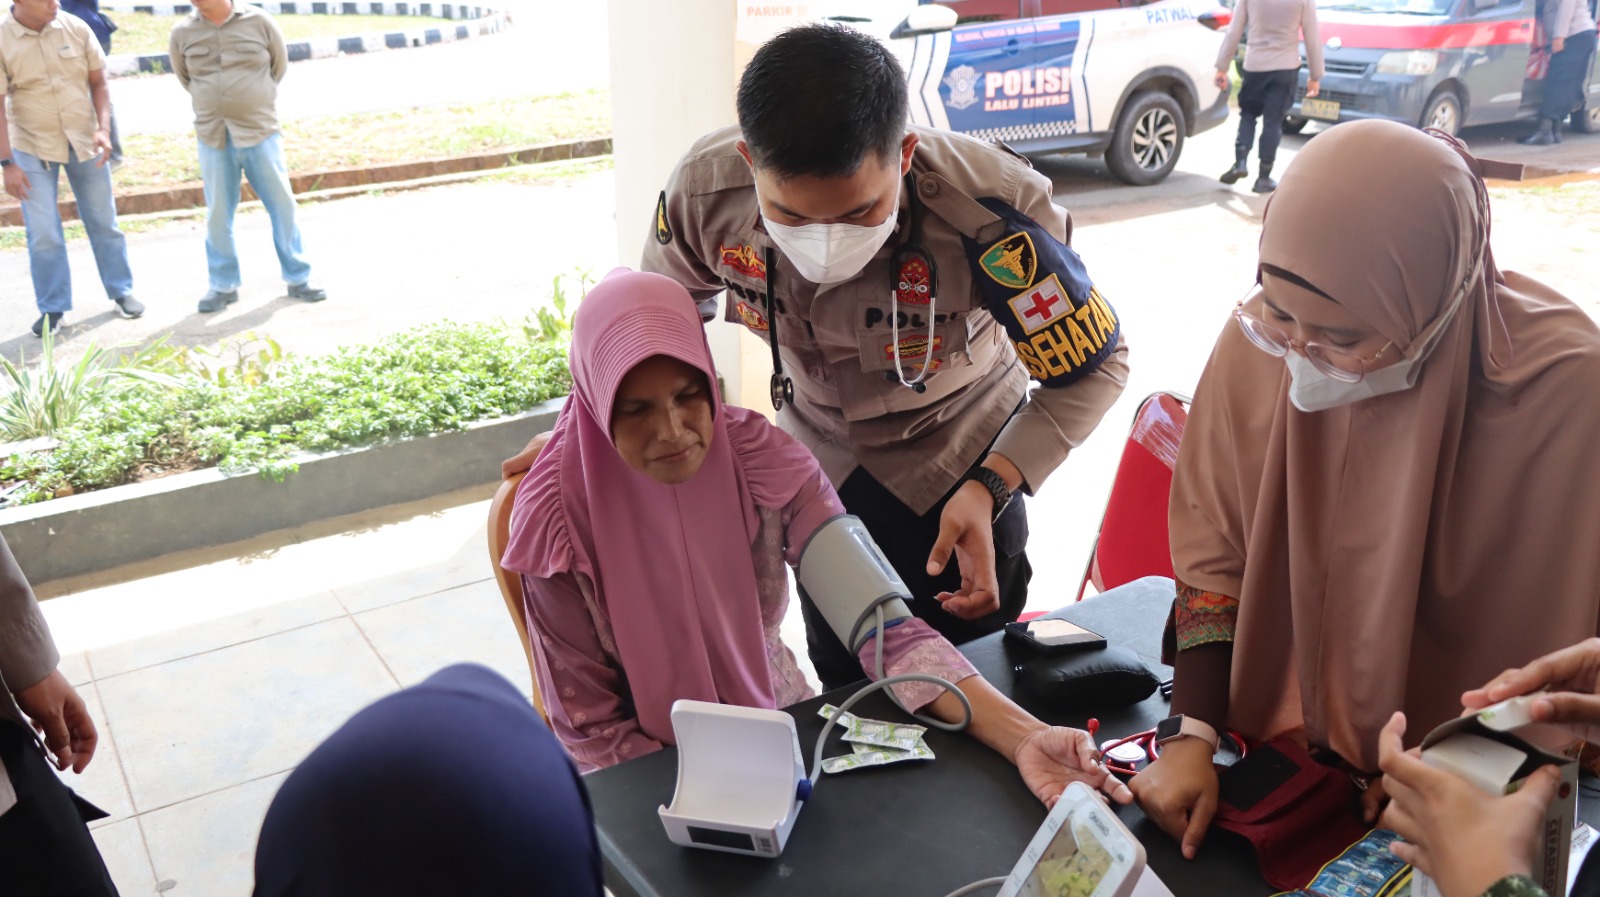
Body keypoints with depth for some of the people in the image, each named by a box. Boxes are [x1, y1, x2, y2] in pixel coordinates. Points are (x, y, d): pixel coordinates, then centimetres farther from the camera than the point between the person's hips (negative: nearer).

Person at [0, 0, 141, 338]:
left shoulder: (76, 28, -5)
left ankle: (121, 291, 24)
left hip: (84, 142, 2)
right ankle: (52, 309, 11)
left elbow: (98, 83, 3)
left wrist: (104, 129, -11)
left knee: (104, 222, 10)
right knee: (43, 233, -1)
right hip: (32, 147, -2)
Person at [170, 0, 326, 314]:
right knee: (218, 214, 4)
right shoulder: (182, 33, 1)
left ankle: (298, 279, 12)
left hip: (260, 133, -1)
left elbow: (279, 65, 11)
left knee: (282, 205, 2)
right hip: (213, 138, 1)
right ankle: (223, 286, 15)